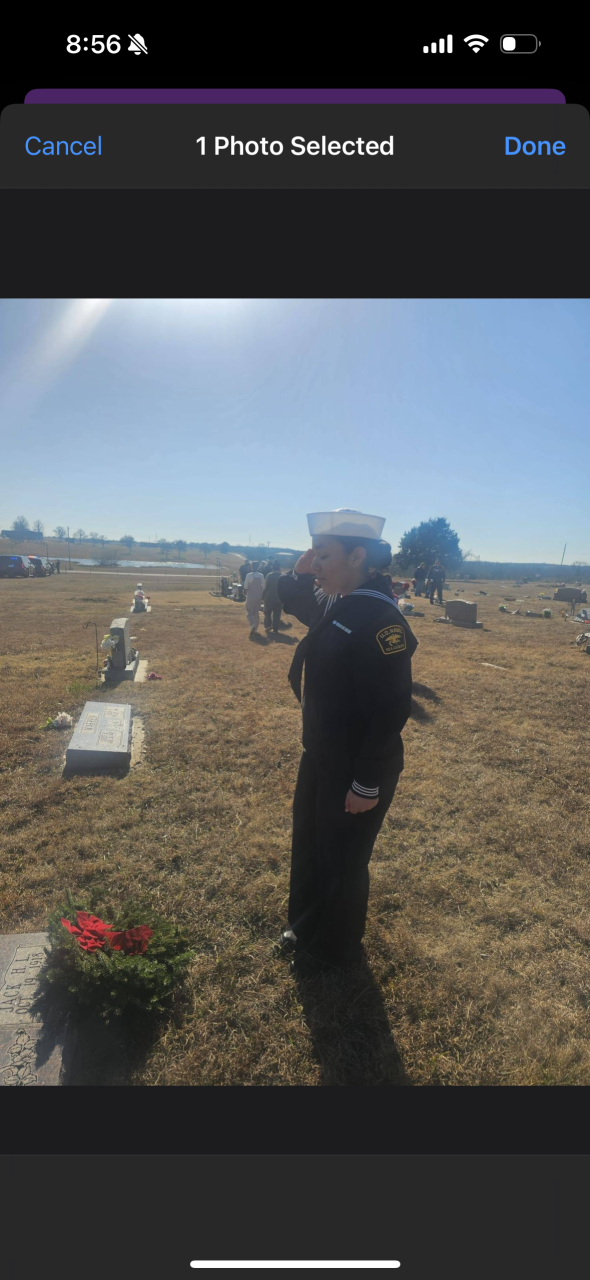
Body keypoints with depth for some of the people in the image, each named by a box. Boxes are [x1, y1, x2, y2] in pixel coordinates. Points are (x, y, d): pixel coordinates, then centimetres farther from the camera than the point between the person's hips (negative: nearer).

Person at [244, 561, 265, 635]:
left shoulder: (248, 575, -14)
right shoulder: (261, 576, -4)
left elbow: (245, 587, -10)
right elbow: (263, 587, -1)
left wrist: (246, 591, 11)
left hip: (250, 596, -3)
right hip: (259, 596, 3)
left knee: (249, 613, 6)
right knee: (256, 613, 16)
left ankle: (253, 625, -18)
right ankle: (255, 629, 21)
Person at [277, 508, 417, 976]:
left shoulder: (380, 619, -26)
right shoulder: (334, 603, 1)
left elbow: (391, 710, -26)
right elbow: (294, 601, 21)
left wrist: (367, 783, -21)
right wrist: (299, 573, -1)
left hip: (356, 769, -9)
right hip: (320, 756, 9)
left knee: (342, 859, 14)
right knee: (309, 844, 25)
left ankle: (335, 948, 41)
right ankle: (305, 925, 51)